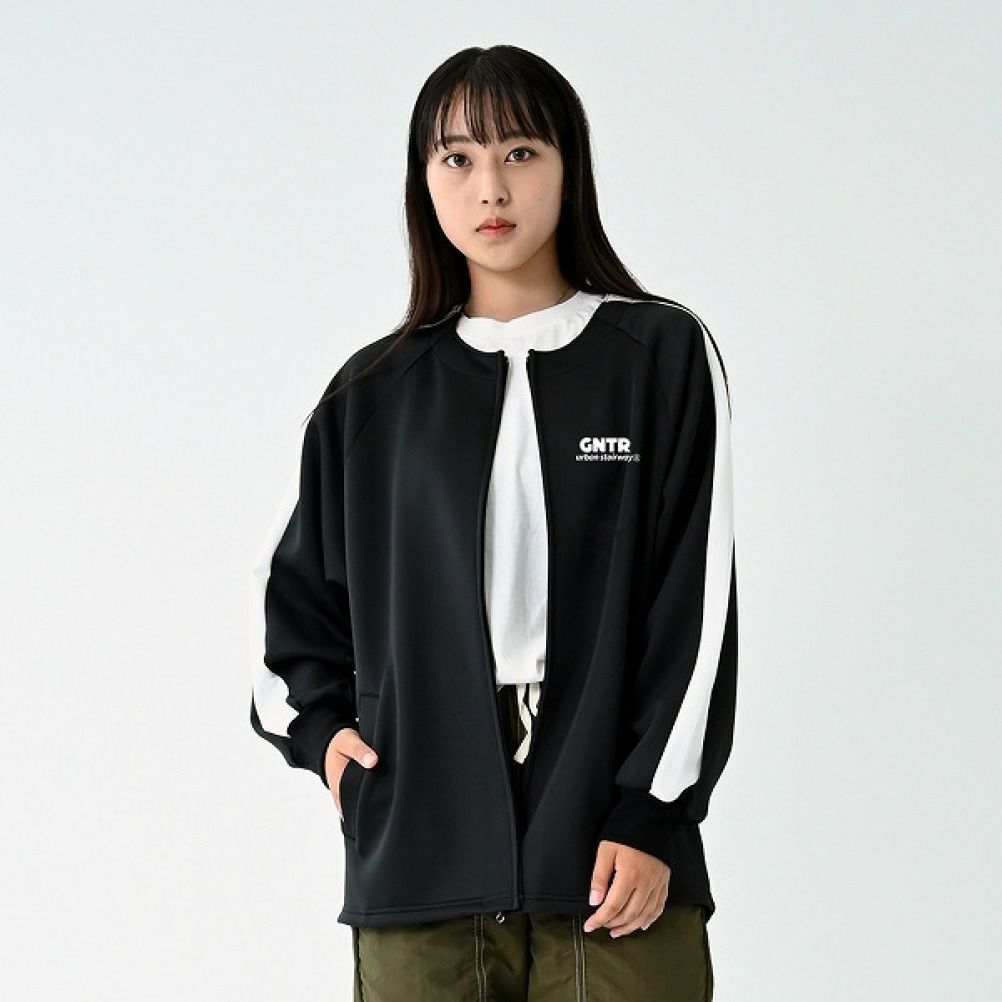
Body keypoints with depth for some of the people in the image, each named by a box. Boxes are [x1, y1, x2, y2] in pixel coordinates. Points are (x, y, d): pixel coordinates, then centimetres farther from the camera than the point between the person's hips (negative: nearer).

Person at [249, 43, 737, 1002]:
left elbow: (698, 601, 0)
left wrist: (650, 818, -6)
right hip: (419, 855, 2)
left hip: (614, 854, -2)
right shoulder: (378, 391, 12)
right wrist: (318, 723, 9)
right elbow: (291, 579, 25)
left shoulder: (663, 355, 5)